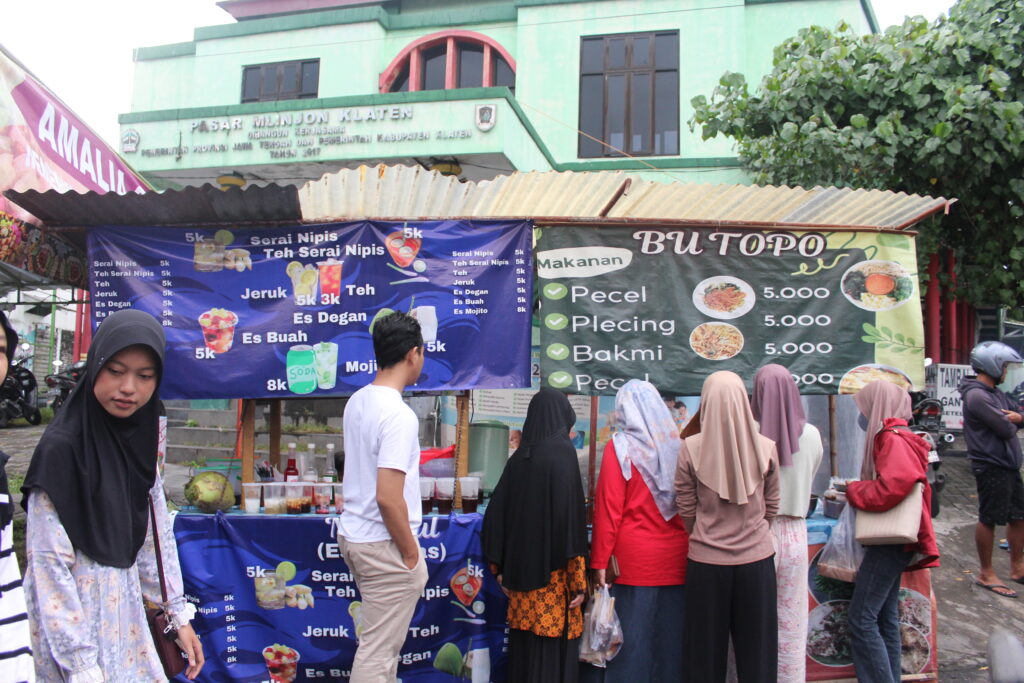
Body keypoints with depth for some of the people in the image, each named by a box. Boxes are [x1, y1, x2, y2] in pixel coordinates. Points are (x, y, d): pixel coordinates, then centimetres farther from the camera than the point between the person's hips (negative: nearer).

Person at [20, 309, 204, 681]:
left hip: (124, 612, 6)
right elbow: (50, 565, -18)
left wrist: (180, 614, 7)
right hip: (73, 614, -6)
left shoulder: (139, 439, 1)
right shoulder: (61, 448, -19)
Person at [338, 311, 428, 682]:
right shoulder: (399, 415, -22)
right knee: (378, 651, 2)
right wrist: (411, 554, -13)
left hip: (353, 535, 9)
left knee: (382, 641, 22)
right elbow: (388, 497, -25)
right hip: (384, 545, -9)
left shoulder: (356, 402, 5)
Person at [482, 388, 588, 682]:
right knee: (554, 650, 2)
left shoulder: (519, 457, 6)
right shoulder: (563, 452, -10)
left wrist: (500, 569, 15)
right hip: (553, 574, -5)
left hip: (521, 573, 6)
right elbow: (571, 515, -17)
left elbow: (495, 515, 7)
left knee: (524, 646, 13)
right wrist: (578, 580, -13)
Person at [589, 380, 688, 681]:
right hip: (676, 559, 4)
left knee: (632, 637, 4)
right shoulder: (678, 445, 3)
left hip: (634, 560, -4)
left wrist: (600, 561, -5)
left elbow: (609, 508, -9)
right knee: (671, 634, 12)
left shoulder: (620, 447, -7)